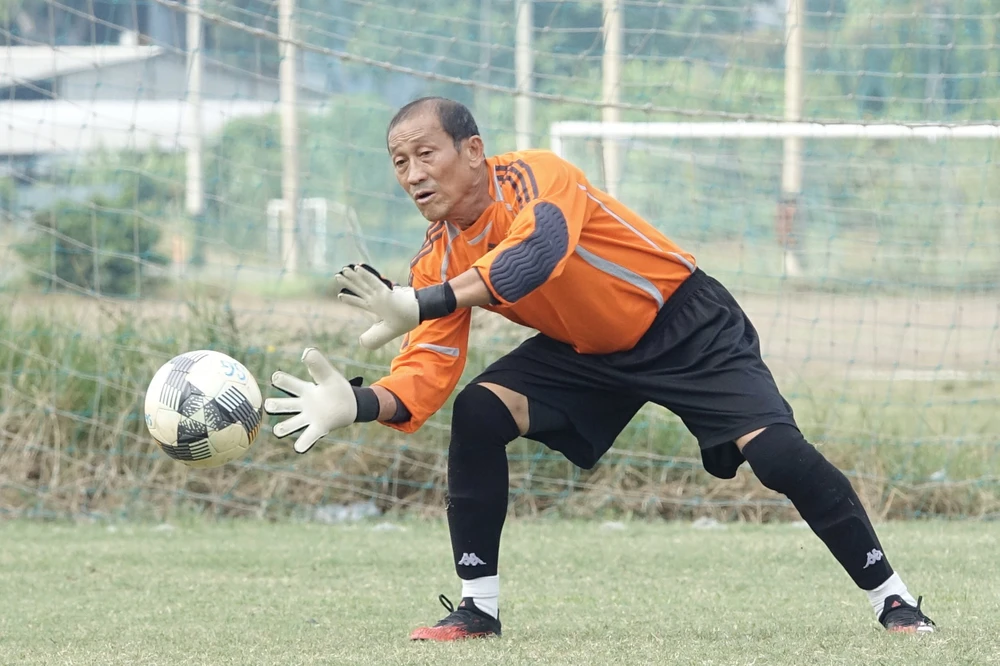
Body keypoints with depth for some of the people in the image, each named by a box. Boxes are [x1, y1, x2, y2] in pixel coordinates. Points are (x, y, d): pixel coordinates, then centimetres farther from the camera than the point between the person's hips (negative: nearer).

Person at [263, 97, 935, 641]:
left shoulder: (535, 176, -27)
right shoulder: (438, 262, -7)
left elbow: (539, 252, -48)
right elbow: (428, 372, -13)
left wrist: (423, 305, -57)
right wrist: (358, 404, -35)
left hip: (689, 328, -6)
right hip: (587, 352, 6)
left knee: (779, 457, -19)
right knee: (478, 415, -16)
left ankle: (892, 599, -3)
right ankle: (478, 606, -7)